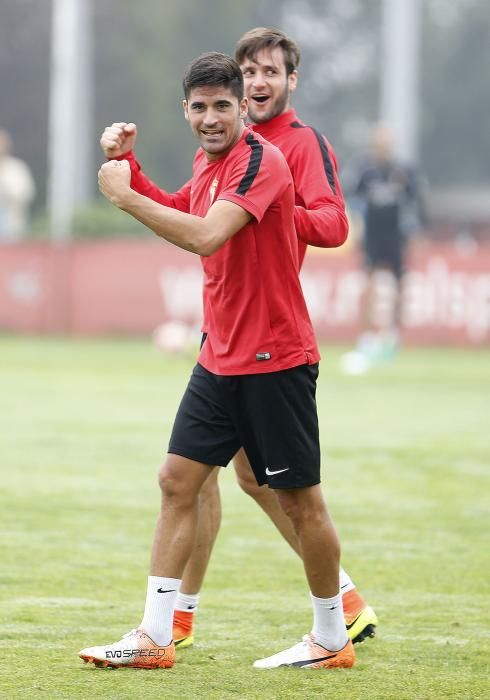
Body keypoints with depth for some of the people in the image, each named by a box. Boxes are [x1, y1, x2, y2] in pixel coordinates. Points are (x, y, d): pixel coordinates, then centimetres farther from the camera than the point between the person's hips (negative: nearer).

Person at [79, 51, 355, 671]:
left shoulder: (260, 160, -17)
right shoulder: (208, 163, 10)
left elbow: (206, 236, -30)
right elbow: (177, 212, 32)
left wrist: (125, 197, -23)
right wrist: (127, 165, 16)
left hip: (274, 359, -9)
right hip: (220, 358, 9)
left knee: (300, 500, 0)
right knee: (177, 481, 4)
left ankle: (332, 640, 13)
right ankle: (154, 637, 5)